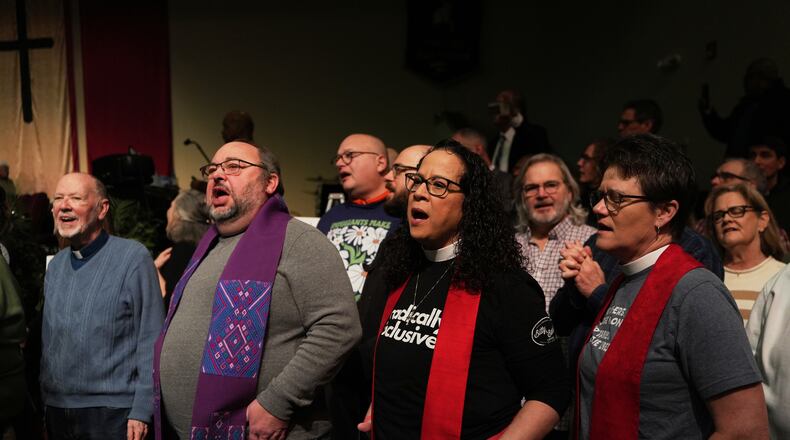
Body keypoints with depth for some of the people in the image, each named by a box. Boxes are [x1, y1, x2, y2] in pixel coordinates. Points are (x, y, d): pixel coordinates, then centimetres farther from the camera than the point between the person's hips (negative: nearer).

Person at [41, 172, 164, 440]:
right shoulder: (55, 265, 9)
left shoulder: (133, 258, -10)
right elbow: (48, 340, 15)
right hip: (57, 410, 6)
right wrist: (45, 398, 11)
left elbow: (151, 340, -12)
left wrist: (141, 410, -16)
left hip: (113, 411, -5)